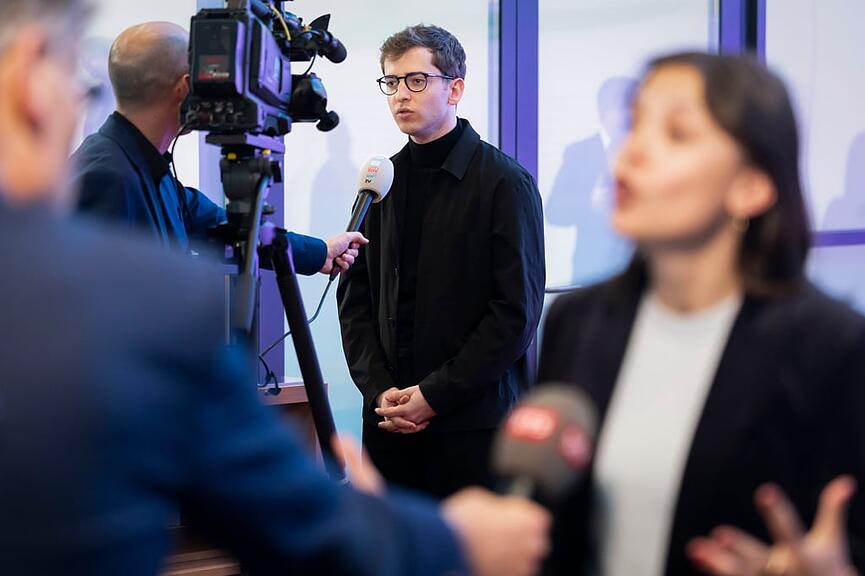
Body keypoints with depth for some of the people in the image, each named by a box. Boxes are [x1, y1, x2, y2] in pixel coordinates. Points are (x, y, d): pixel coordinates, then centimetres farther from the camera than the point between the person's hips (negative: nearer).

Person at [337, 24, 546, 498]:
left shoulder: (505, 183, -5)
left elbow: (517, 311, -10)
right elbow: (354, 298, 12)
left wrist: (435, 395, -12)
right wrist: (379, 390, -3)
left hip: (474, 421, -5)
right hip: (388, 420, 5)